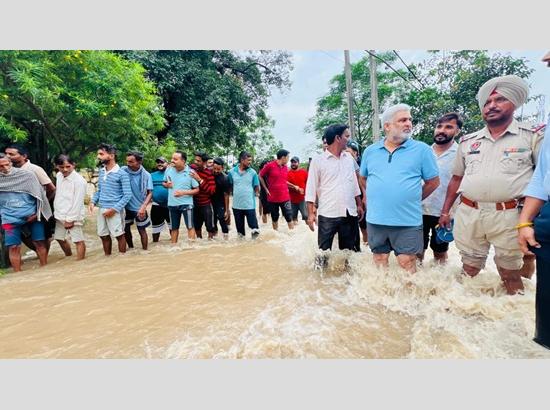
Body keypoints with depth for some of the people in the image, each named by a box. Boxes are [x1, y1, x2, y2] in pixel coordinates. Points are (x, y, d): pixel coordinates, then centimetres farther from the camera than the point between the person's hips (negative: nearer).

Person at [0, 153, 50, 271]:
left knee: (40, 242, 2)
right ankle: (18, 273, 12)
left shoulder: (27, 174, -2)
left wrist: (38, 212, -3)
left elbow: (39, 193, 1)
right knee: (13, 247, 0)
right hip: (11, 219, 1)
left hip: (32, 215, -1)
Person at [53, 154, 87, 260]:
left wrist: (71, 219, -16)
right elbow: (58, 194, 18)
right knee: (59, 238, 21)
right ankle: (69, 258, 41)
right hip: (60, 215, 9)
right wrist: (57, 211, 14)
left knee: (78, 240, -2)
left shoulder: (79, 180, -18)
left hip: (72, 216, -9)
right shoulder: (59, 176, 5)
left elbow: (78, 202, -18)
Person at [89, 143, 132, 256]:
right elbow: (99, 190, 18)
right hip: (101, 209, 7)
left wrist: (114, 209, -18)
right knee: (103, 235, 16)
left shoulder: (122, 174, -13)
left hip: (114, 210, -7)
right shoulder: (101, 171, 9)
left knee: (119, 235, 4)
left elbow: (127, 195, -14)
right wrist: (93, 201, 0)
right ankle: (107, 258, 32)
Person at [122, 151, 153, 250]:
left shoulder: (146, 175, -12)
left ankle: (145, 251, 25)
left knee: (142, 230, 9)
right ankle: (131, 249, 39)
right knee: (126, 229, 18)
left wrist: (143, 207, -24)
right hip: (126, 207, 3)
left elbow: (150, 193, -11)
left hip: (139, 208, -3)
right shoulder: (123, 170, -9)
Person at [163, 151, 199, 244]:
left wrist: (183, 192, -20)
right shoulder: (168, 170, -1)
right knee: (174, 228, 17)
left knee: (190, 226, 2)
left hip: (186, 204, -4)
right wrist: (166, 185, -8)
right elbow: (164, 183, 15)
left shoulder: (190, 172, -12)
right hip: (172, 204, 4)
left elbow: (197, 190, -8)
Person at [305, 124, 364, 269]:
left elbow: (354, 183, 17)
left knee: (349, 249, 15)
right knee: (323, 250, 2)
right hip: (328, 214, -5)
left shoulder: (349, 157, 10)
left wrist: (359, 205, 15)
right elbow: (311, 188, -6)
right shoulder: (318, 160, -5)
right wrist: (310, 213, -11)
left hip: (349, 213, 5)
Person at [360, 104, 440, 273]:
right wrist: (376, 197, 10)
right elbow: (364, 178, 18)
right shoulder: (370, 151, 5)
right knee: (379, 261, 17)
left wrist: (413, 199, 4)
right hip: (375, 220, 3)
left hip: (408, 221, -3)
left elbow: (433, 182, 3)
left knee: (407, 263, 6)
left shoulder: (422, 149, -3)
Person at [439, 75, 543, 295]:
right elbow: (456, 178, 17)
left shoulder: (531, 137, 3)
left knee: (510, 274, 8)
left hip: (509, 216, -2)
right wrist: (445, 211, 13)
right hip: (468, 215, 3)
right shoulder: (467, 141, 12)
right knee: (469, 270, 12)